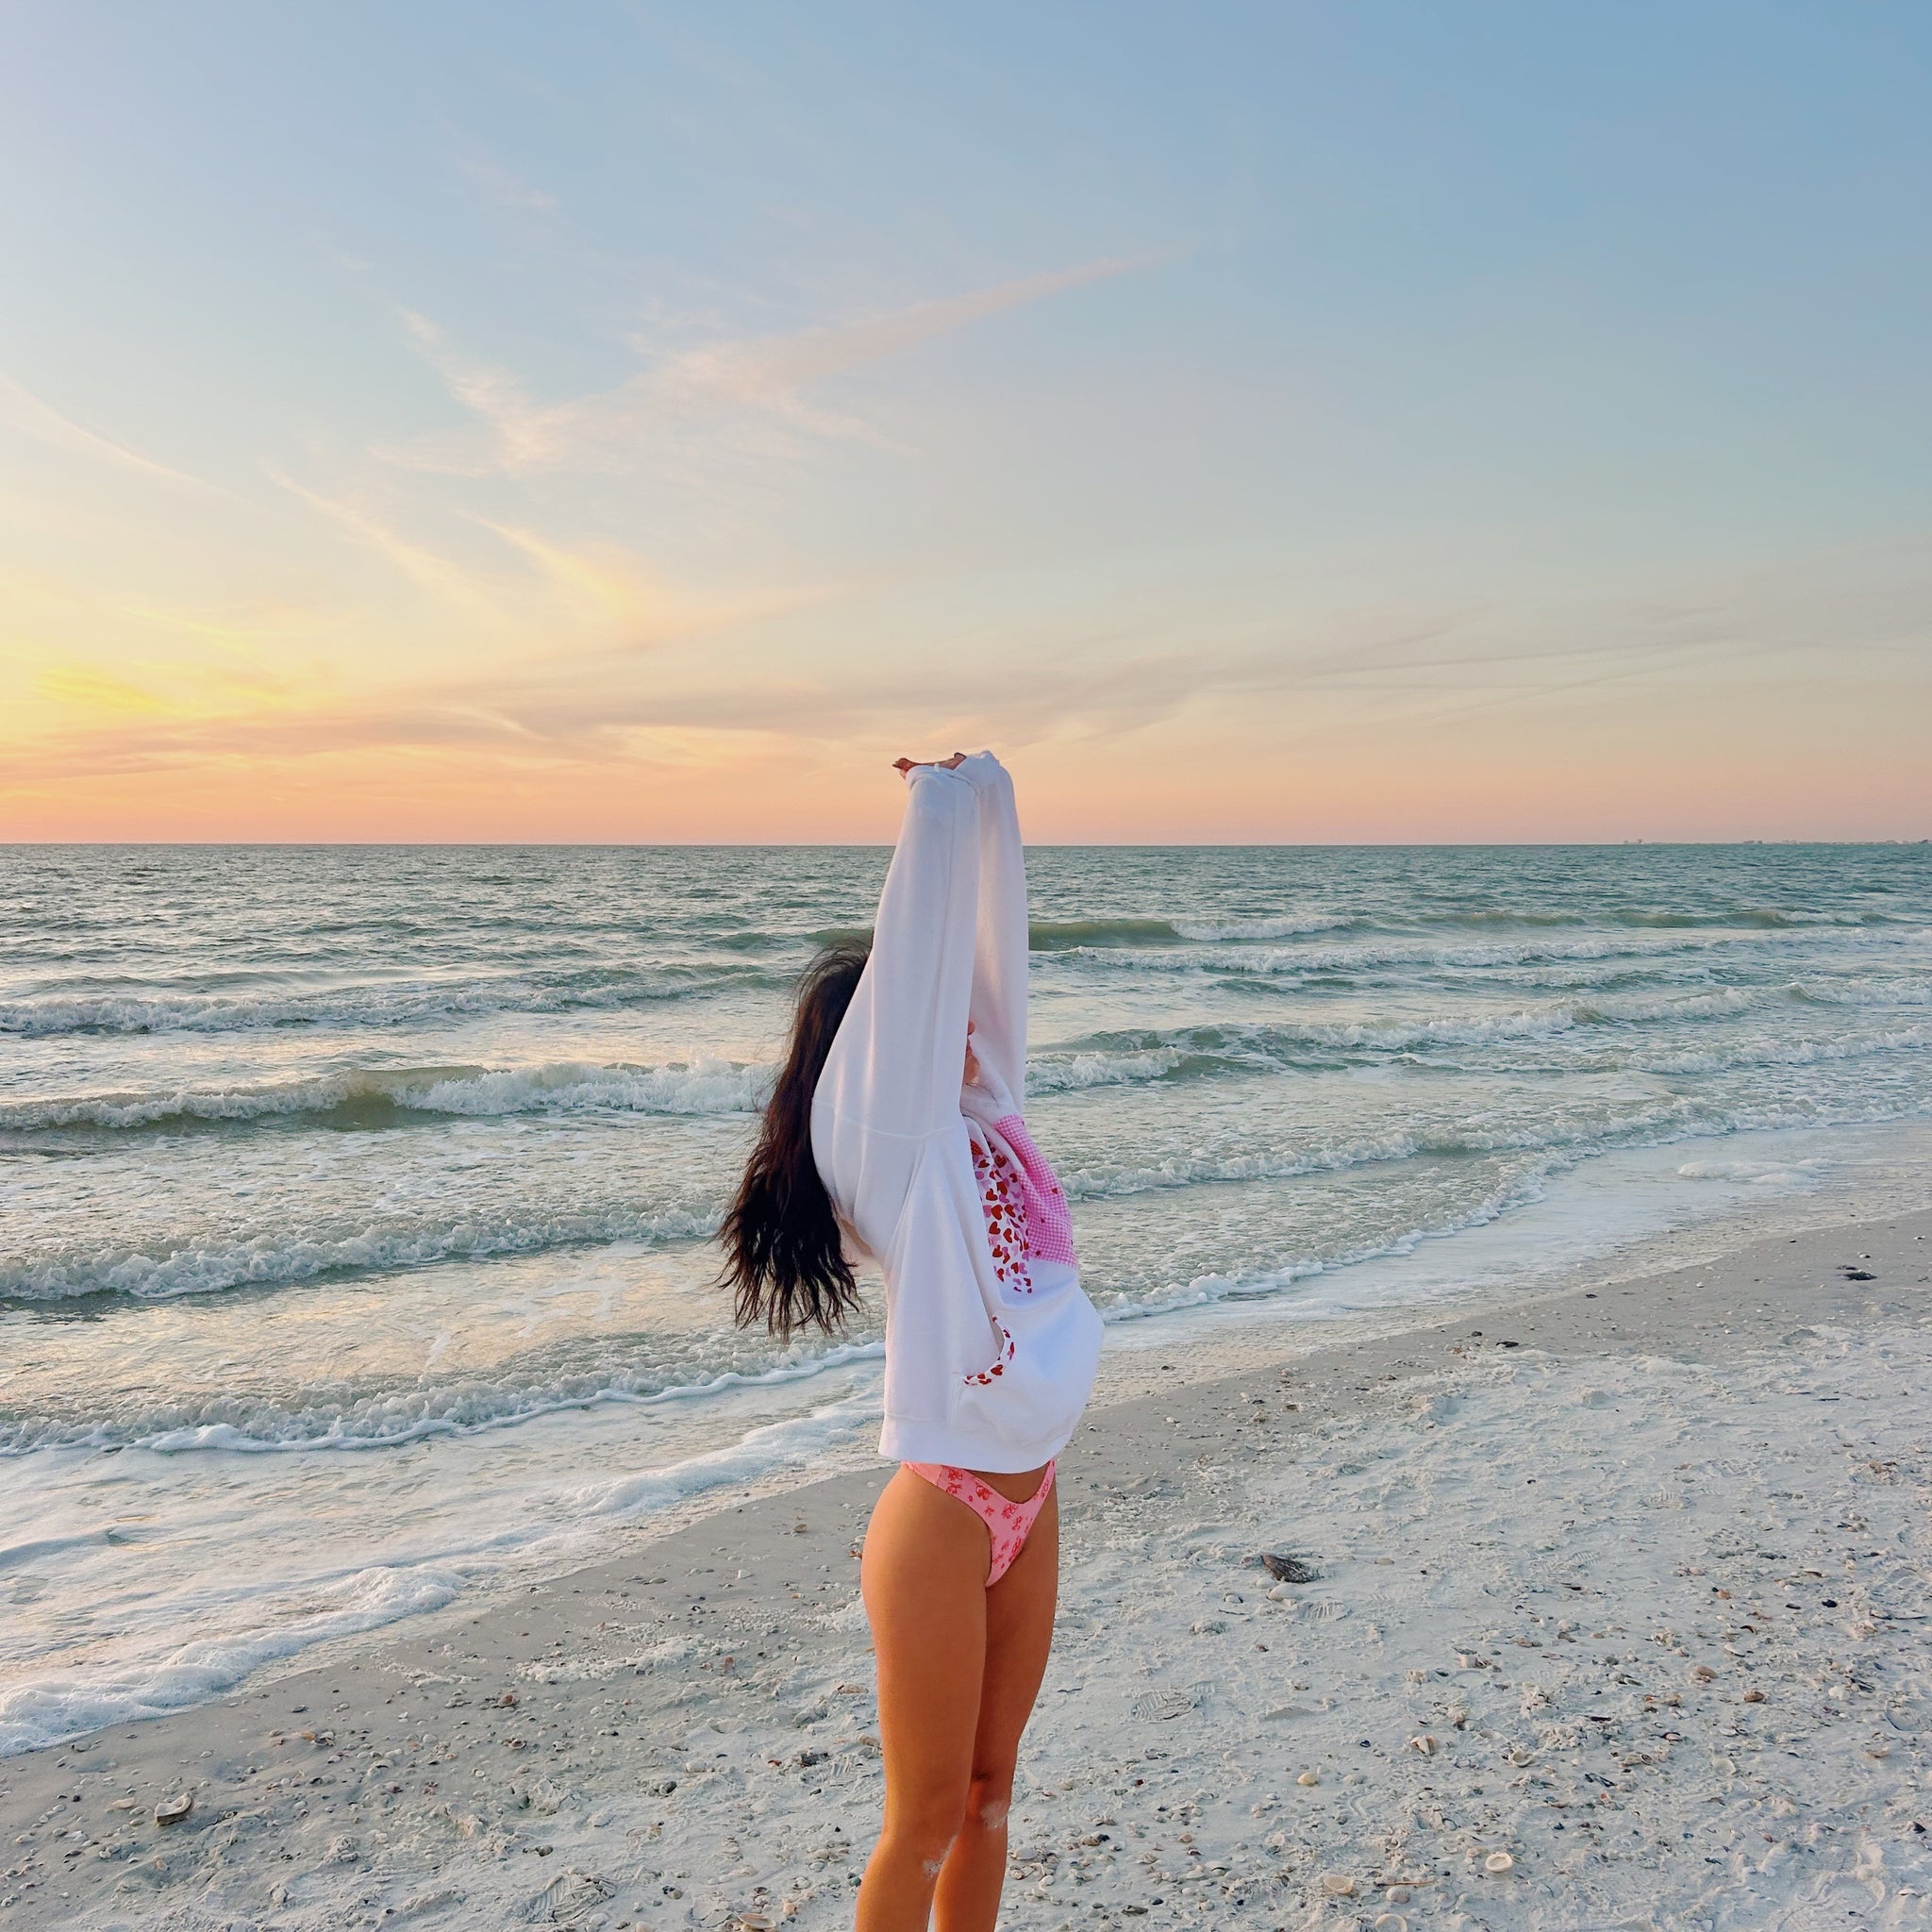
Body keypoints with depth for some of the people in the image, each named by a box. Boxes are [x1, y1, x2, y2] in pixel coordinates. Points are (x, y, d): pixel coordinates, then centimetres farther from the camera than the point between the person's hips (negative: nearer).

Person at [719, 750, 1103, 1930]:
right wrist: (940, 810, -5)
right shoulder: (889, 1137, -13)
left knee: (989, 1794, 21)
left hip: (1032, 1505, 7)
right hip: (943, 1517, -7)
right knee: (925, 1821, 10)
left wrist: (987, 796, 6)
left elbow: (981, 944, 5)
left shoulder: (986, 1116, 5)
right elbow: (916, 941, -17)